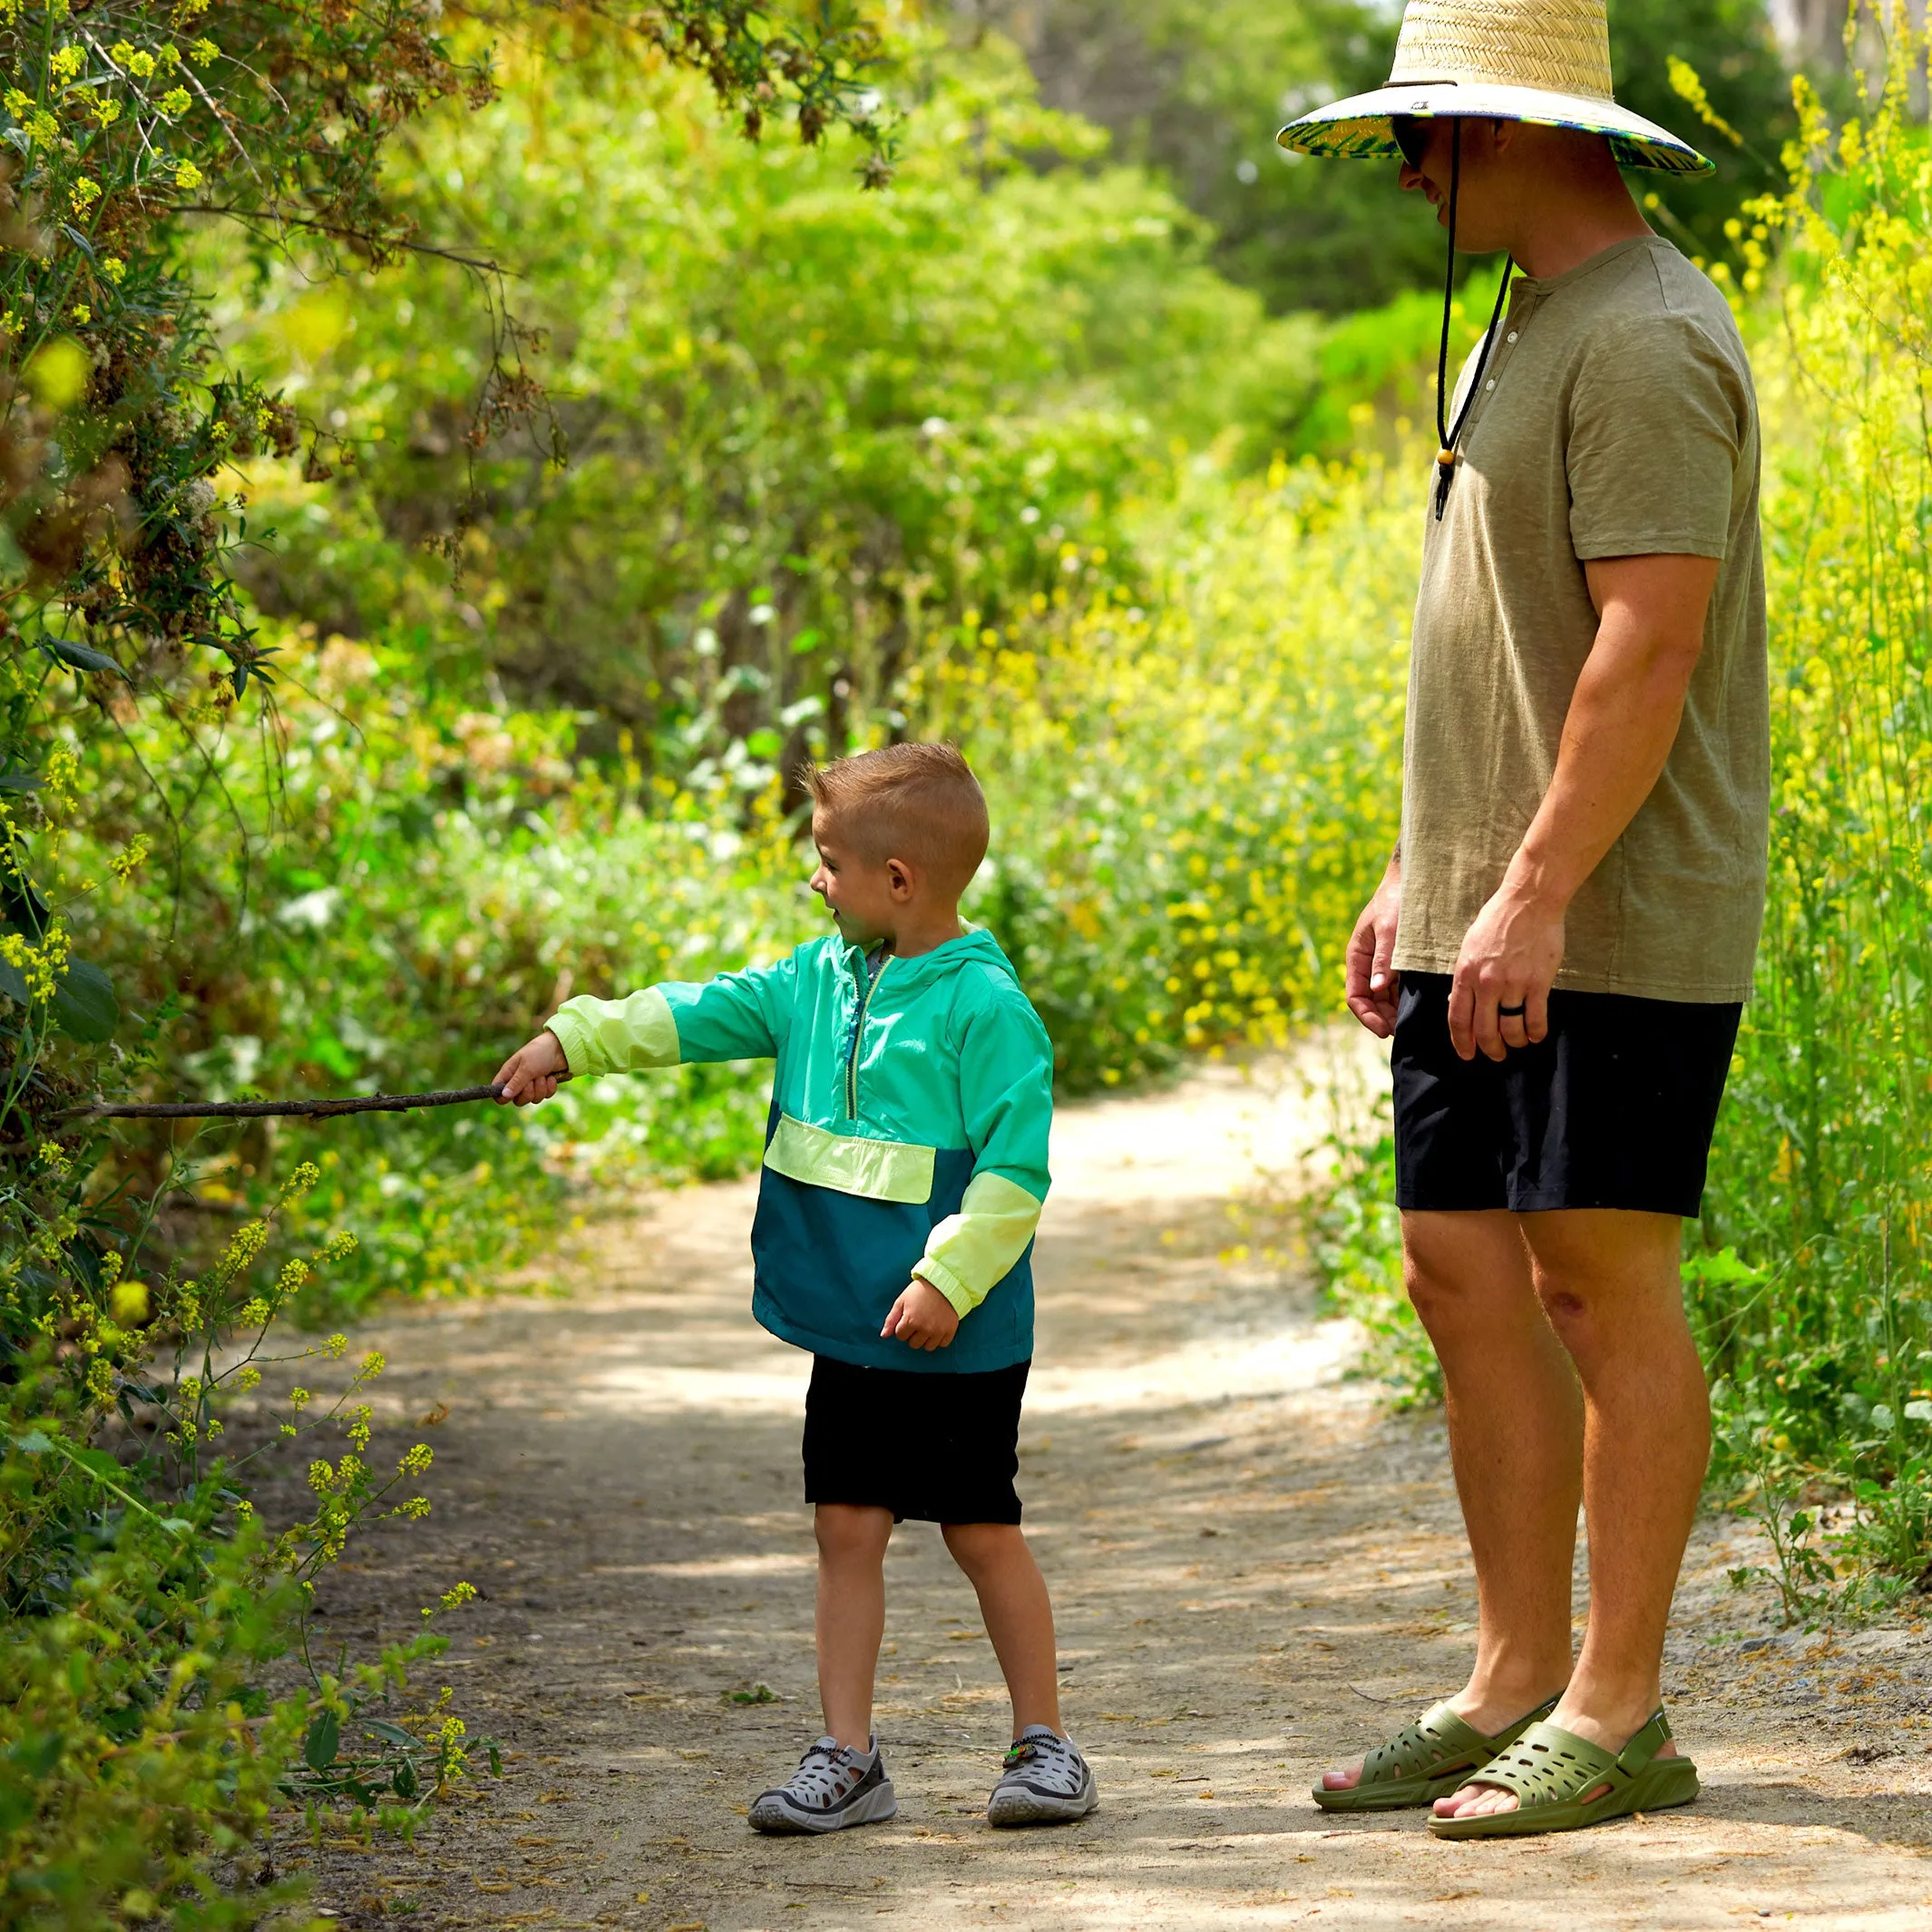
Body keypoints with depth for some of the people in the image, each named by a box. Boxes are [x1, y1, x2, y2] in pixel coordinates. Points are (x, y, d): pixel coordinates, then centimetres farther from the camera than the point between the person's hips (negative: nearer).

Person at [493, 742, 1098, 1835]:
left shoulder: (984, 1006, -14)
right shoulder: (821, 979, 8)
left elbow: (1015, 1170, -16)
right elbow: (706, 1013, 12)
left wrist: (950, 1276, -22)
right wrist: (577, 1040, 6)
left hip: (959, 1334, -6)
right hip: (852, 1329, 7)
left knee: (982, 1531, 2)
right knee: (849, 1527, 6)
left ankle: (1046, 1744, 15)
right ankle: (848, 1757, 11)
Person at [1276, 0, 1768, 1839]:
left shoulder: (1648, 341, -14)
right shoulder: (1522, 332, 18)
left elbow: (1648, 648, -21)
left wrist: (1537, 894, -24)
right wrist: (1414, 876, 20)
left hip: (1615, 926, -10)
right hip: (1479, 919, 10)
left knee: (1602, 1280, -5)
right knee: (1463, 1273, 9)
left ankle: (1618, 1711, 3)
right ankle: (1514, 1685, 16)